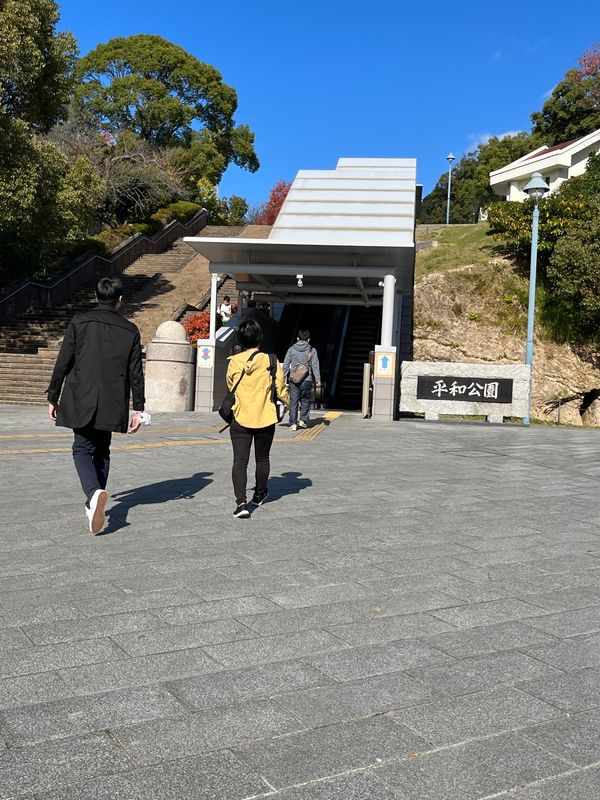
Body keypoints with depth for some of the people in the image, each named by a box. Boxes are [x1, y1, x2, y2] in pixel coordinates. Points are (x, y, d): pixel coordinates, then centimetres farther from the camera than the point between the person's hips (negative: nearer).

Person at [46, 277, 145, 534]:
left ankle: (94, 492, -21)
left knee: (82, 450, 5)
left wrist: (53, 397, 5)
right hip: (112, 405, 2)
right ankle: (94, 504, 20)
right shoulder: (130, 330, 2)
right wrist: (138, 409, 8)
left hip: (81, 402, -2)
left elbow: (63, 363, -3)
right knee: (102, 451, 17)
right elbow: (136, 374, 3)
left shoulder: (79, 322, -2)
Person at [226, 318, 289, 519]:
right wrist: (287, 401, 22)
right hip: (265, 419, 0)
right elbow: (280, 388, 0)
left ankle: (241, 502, -15)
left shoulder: (233, 362, -3)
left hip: (240, 419, 0)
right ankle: (259, 495, 37)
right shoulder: (270, 361, -9)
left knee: (240, 460, -1)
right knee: (262, 459, 18)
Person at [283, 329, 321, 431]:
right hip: (307, 380, -1)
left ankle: (293, 423, 1)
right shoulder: (312, 350, 1)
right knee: (305, 401, 14)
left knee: (293, 402, 3)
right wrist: (318, 379, 0)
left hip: (293, 380, 1)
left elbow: (285, 365, 4)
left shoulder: (291, 349, 4)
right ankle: (303, 420, 9)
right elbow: (315, 366, -1)